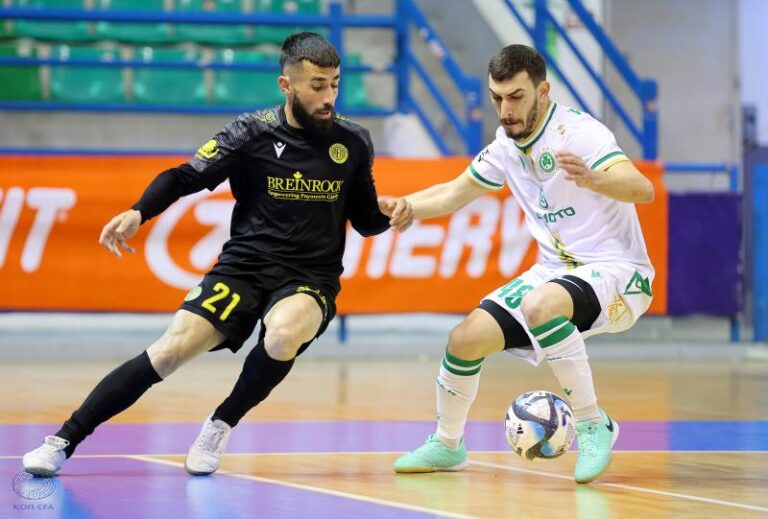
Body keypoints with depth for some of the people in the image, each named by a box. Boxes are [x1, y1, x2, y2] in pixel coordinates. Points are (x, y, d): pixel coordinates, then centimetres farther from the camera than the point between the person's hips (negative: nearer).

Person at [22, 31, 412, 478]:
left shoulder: (353, 142, 1)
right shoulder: (253, 133, -6)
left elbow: (364, 219, 13)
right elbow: (184, 178, -4)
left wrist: (390, 218, -10)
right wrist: (138, 213, -21)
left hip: (310, 279, 0)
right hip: (244, 269, 0)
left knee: (284, 334, -35)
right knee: (172, 349, -18)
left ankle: (222, 425, -8)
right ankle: (64, 441, -9)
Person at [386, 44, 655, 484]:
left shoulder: (579, 132, -19)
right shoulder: (507, 146, 4)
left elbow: (642, 189, -33)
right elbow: (454, 193, 20)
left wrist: (591, 177, -53)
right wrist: (394, 206, 4)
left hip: (616, 273, -7)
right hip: (555, 272, 7)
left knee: (539, 303, -37)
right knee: (466, 339, -6)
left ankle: (594, 426, -23)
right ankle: (447, 446, 20)